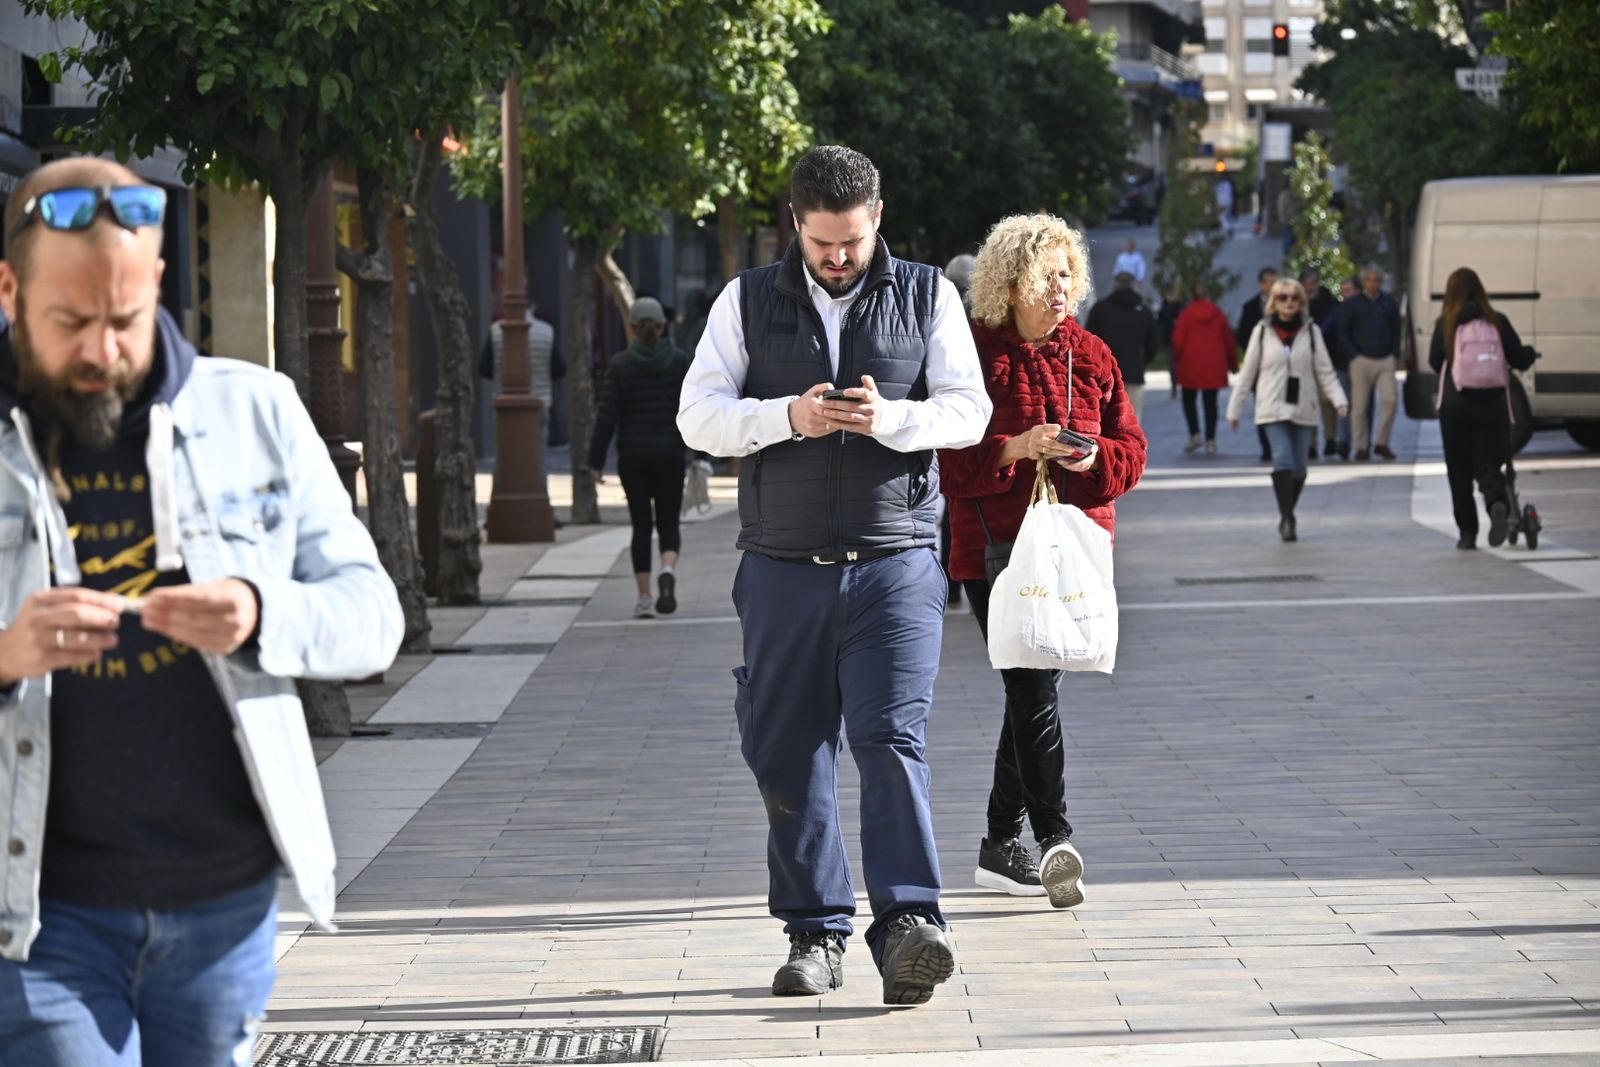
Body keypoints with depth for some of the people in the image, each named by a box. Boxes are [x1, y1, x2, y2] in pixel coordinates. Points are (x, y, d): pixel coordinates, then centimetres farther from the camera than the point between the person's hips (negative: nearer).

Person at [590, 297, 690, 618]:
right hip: (669, 454, 0)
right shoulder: (679, 360, -2)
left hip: (632, 457, 0)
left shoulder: (620, 364, -3)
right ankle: (668, 571, -22)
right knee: (668, 524, 8)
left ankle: (644, 597, 6)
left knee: (641, 525, 9)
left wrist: (596, 460, -2)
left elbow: (606, 415, -6)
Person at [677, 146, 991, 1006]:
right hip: (782, 570, 2)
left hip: (894, 564, -2)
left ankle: (908, 924, -21)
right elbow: (698, 415, 1)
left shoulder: (927, 297, 8)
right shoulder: (748, 302, 8)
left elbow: (968, 411, 1)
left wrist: (889, 417, -18)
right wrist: (788, 417, -17)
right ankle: (815, 933, 13)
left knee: (891, 739, -15)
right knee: (787, 756, 3)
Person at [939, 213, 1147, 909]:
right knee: (1034, 689, -15)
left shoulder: (1089, 355, 12)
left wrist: (1095, 459, -9)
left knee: (1031, 689, 10)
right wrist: (1016, 449, -21)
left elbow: (1131, 448, 12)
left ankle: (1000, 844, 20)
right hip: (995, 549, -5)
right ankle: (1054, 840, -23)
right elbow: (947, 457, -7)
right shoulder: (973, 353, -4)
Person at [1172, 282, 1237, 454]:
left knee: (1189, 400, 13)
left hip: (1191, 364, -2)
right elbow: (1228, 340, 4)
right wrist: (1233, 363, 14)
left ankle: (1194, 434, -3)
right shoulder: (1219, 315, 0)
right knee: (1210, 402, 7)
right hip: (1213, 366, 2)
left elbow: (1178, 340, -8)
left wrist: (1177, 357, 11)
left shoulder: (1186, 314, -7)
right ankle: (1210, 440, 1)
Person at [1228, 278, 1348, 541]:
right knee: (1283, 459, -18)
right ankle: (1286, 519, -18)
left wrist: (1339, 399, -14)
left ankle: (1287, 517, 24)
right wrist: (1235, 408, 8)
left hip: (1303, 408, 2)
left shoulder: (1311, 331, 3)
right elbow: (1248, 372, 7)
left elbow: (1325, 371, 1)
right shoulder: (1262, 331, 2)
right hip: (1273, 408, -2)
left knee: (1298, 467, 6)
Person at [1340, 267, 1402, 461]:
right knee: (1360, 406, -2)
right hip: (1362, 359, -2)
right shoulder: (1353, 303, 3)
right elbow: (1345, 331, 4)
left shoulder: (1389, 303, 11)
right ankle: (1362, 447, 6)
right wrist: (1354, 354, -5)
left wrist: (1395, 352, 5)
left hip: (1385, 359, 2)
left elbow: (1396, 330, 17)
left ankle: (1381, 443, 5)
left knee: (1390, 400, -8)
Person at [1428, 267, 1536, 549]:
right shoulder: (1498, 322, 1)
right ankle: (1498, 504, -28)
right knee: (1488, 465, 3)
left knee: (1459, 472, 11)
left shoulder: (1445, 325, -2)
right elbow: (1519, 360, 4)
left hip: (1455, 406, -1)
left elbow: (1434, 362, 5)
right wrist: (1531, 354, 28)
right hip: (1492, 404, 1)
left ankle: (1467, 532, 10)